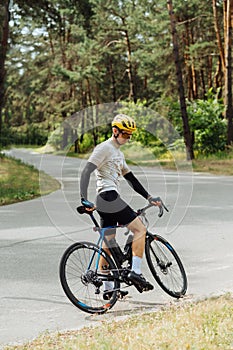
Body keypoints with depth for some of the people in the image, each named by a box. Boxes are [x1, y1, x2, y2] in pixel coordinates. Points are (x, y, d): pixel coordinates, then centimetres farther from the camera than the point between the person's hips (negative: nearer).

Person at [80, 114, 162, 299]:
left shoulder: (119, 154, 24)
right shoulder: (105, 148, -7)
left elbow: (131, 178, 26)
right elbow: (86, 171, -16)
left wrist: (149, 197, 20)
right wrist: (84, 199, -25)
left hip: (106, 201, 10)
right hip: (109, 196, -10)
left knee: (108, 244, 10)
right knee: (140, 228, -11)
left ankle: (108, 289, 13)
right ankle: (135, 272, -15)